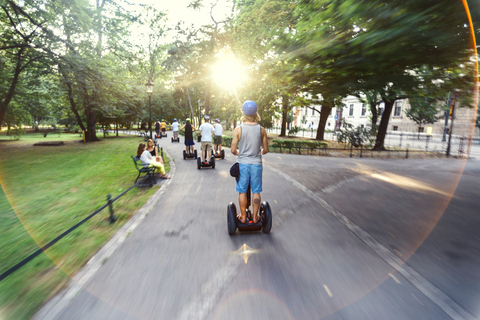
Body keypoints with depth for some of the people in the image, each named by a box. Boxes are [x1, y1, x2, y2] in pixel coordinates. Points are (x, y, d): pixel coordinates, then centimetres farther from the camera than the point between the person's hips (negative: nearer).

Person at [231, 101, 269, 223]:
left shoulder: (238, 129, -9)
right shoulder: (261, 129, -4)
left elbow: (233, 150, -8)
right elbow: (266, 150, 2)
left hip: (243, 164, -1)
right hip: (256, 164, 1)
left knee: (242, 192, 11)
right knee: (256, 192, 12)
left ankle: (243, 216, 23)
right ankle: (255, 217, 23)